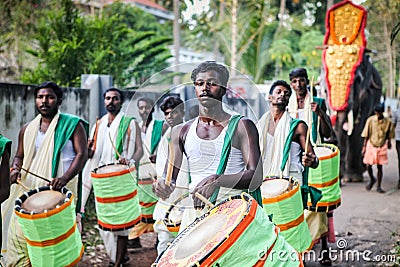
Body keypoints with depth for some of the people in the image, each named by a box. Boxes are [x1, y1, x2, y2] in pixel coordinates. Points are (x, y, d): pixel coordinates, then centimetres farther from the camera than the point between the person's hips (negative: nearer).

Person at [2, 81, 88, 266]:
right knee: (19, 234, -6)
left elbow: (82, 154, -7)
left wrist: (65, 178, -22)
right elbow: (20, 156, 24)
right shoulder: (27, 129, 14)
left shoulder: (72, 125, 1)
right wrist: (15, 168, -1)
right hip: (28, 190, 4)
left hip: (60, 190, -4)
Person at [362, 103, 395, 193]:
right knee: (368, 166, 1)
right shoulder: (370, 120, -7)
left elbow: (389, 135, 11)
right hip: (371, 145, 0)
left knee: (380, 167, 4)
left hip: (382, 147, 0)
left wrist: (389, 142, 19)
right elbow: (366, 135, -2)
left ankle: (379, 186, 15)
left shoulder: (388, 122, -5)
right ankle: (372, 180, 31)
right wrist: (364, 146, -2)